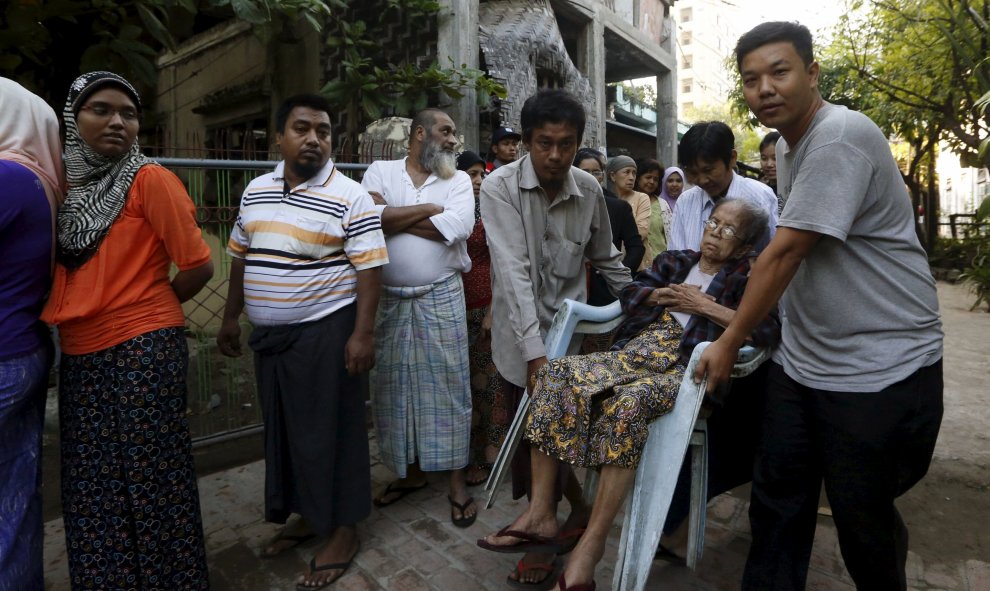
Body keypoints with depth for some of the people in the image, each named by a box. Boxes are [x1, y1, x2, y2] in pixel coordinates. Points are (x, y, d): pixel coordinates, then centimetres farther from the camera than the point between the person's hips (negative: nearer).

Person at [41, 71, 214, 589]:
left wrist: (150, 307, 2)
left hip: (142, 352, -6)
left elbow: (198, 265, -11)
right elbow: (72, 272, 22)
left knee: (150, 480, 4)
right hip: (79, 357, 7)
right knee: (92, 486, 15)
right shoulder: (71, 185, 11)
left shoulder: (150, 179, -8)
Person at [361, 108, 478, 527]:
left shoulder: (458, 180, 4)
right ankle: (411, 472, 29)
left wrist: (392, 217, -10)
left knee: (447, 386, 2)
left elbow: (456, 228, -15)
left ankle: (456, 481, 16)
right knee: (395, 387, 10)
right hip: (389, 299, 2)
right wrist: (429, 208, -10)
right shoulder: (380, 171, 5)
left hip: (441, 298, -1)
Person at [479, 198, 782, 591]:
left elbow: (770, 330, -10)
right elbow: (629, 295, 16)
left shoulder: (747, 278, 8)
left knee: (628, 405, -38)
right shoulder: (673, 261, 24)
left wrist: (704, 306, -9)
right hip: (633, 353, 6)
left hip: (684, 370, -5)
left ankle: (590, 546, -28)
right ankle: (540, 515, -16)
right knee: (554, 374, -18)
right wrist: (664, 295, -2)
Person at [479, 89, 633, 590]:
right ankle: (578, 508, 34)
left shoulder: (589, 190, -2)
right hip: (521, 339, -1)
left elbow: (606, 260, 12)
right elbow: (512, 271, -23)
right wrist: (535, 352, -29)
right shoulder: (499, 187, -14)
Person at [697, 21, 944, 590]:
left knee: (864, 520, 10)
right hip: (801, 364, 8)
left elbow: (786, 252, -20)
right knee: (776, 502, 12)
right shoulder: (787, 146, 10)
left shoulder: (840, 136, -18)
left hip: (881, 369, -7)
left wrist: (731, 341, -12)